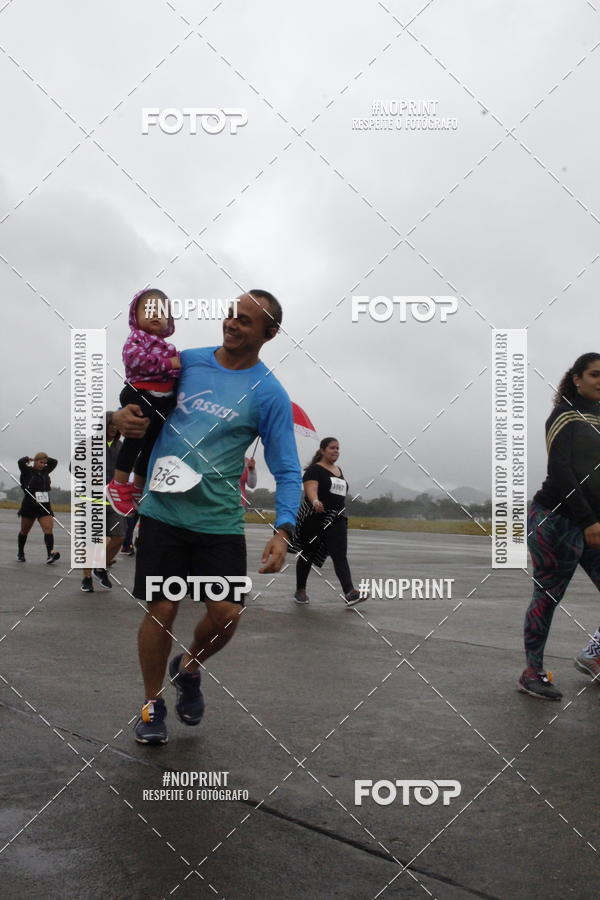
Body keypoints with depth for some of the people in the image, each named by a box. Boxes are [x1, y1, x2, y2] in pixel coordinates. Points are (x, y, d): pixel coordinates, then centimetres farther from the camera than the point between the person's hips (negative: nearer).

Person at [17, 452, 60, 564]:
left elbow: (54, 462, 15)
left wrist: (46, 458, 8)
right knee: (24, 531, 13)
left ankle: (50, 555, -26)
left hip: (44, 506, 3)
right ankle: (20, 553, 32)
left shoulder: (45, 471, 9)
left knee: (48, 529, -15)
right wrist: (28, 458, -3)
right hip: (29, 506, -3)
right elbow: (20, 462, -21)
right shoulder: (27, 471, -5)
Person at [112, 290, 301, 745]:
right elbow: (139, 401, 18)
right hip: (162, 511, 1)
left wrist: (283, 531, -17)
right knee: (161, 611, 1)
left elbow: (287, 470, -3)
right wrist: (121, 414, -6)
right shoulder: (185, 361, 5)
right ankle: (153, 705, 23)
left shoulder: (269, 394, -4)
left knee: (227, 614, -4)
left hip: (220, 520, -1)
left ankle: (188, 668, 30)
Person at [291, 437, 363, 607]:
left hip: (337, 520, 5)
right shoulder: (314, 470, -5)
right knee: (307, 555, 8)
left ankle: (350, 594, -22)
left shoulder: (339, 471, 17)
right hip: (314, 518, -5)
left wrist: (342, 513, 26)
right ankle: (300, 591, 22)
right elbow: (311, 489, -22)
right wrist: (315, 501, -43)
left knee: (340, 556, -9)